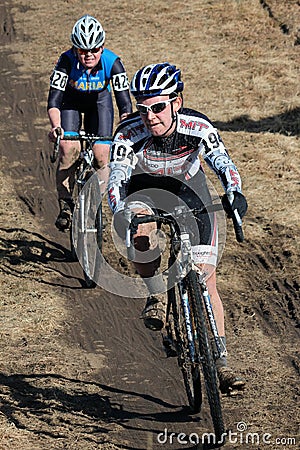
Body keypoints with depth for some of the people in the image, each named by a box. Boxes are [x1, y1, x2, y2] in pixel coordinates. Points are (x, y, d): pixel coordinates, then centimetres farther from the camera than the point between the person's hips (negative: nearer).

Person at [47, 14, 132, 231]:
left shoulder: (112, 63, -32)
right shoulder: (67, 61, -33)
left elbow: (124, 102, -31)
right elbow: (54, 100, -35)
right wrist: (56, 127, -53)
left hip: (100, 101, 1)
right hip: (72, 101, -1)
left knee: (102, 155, -13)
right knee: (69, 148, -22)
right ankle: (65, 204, -6)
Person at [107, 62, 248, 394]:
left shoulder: (198, 127, -30)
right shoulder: (129, 134, -30)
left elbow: (222, 162, -40)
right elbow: (116, 179, -37)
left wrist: (234, 192, -61)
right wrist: (121, 214, -57)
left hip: (189, 189, 0)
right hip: (144, 188, 0)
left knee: (205, 280, -7)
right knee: (139, 228, -38)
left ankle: (220, 364, -2)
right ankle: (157, 296, -16)